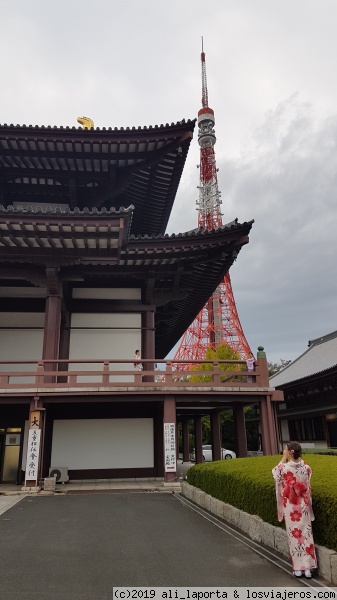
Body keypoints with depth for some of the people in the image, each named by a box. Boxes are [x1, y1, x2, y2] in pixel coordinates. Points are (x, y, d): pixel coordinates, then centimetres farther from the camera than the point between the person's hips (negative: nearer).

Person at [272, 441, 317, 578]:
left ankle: (298, 568, 14)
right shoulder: (306, 467, -8)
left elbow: (275, 473, 5)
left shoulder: (284, 467, -17)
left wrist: (283, 459, 2)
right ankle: (308, 567, 13)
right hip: (303, 505, 3)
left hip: (290, 507, -2)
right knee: (306, 534, 10)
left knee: (294, 535, 7)